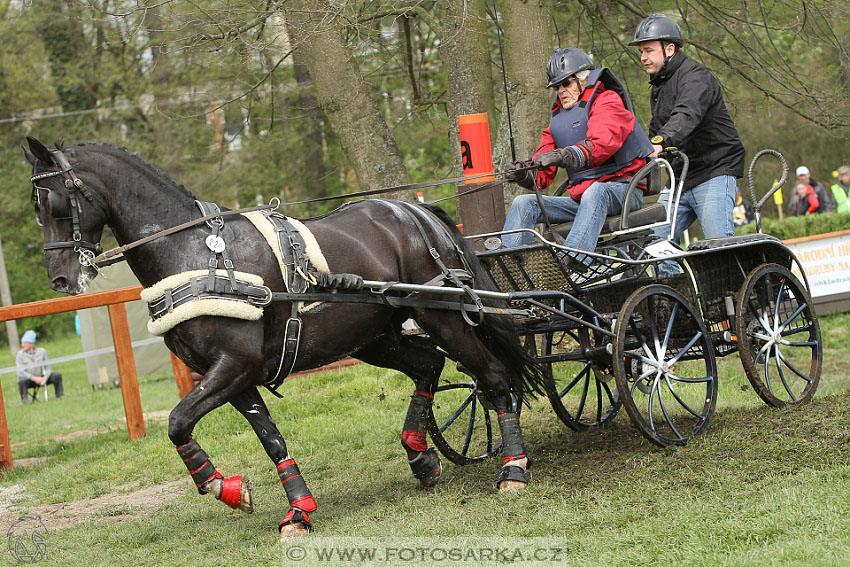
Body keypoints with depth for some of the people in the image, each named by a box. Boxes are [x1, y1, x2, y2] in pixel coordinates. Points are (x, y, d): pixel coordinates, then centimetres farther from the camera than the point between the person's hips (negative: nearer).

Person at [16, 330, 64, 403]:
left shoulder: (42, 351, 1)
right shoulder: (20, 354, -7)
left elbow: (48, 368, 0)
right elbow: (21, 372, -15)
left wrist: (45, 378, -22)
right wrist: (34, 378, -27)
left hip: (41, 378, 3)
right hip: (29, 380, -3)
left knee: (57, 375, -17)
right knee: (22, 381, -36)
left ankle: (59, 396, -12)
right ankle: (24, 400, -25)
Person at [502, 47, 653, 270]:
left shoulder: (608, 101, 1)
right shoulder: (558, 119, 22)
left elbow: (602, 143, -22)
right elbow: (543, 175, 13)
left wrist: (563, 156, -38)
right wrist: (525, 174, -12)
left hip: (622, 192, -7)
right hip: (579, 197, 7)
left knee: (596, 191, -41)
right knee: (524, 203, -11)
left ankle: (575, 263, -58)